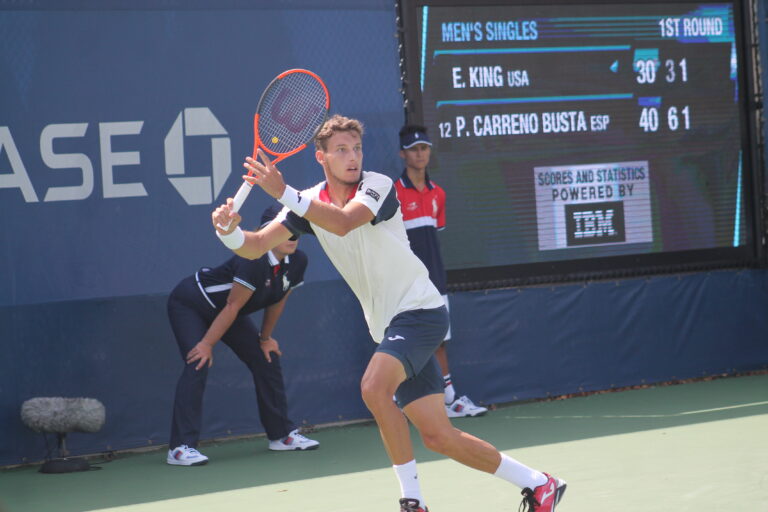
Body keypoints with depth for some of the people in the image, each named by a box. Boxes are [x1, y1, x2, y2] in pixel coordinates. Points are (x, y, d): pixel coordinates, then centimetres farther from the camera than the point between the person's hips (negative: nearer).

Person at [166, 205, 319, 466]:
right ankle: (180, 448, -26)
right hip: (189, 304, -8)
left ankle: (282, 435, 20)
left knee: (267, 359, 7)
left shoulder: (297, 262, -11)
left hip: (224, 312, 8)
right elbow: (233, 307, -30)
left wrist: (265, 339, 11)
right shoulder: (253, 260, -35)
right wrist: (207, 344, -24)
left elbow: (277, 302, 4)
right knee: (198, 364, -24)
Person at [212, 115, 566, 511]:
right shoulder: (310, 203, 5)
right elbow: (255, 247, -3)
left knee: (374, 387, -30)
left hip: (420, 310, -7)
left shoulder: (378, 185, -12)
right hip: (389, 324, 7)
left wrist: (283, 192, -40)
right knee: (438, 437, 4)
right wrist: (229, 230, -24)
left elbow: (343, 222, -32)